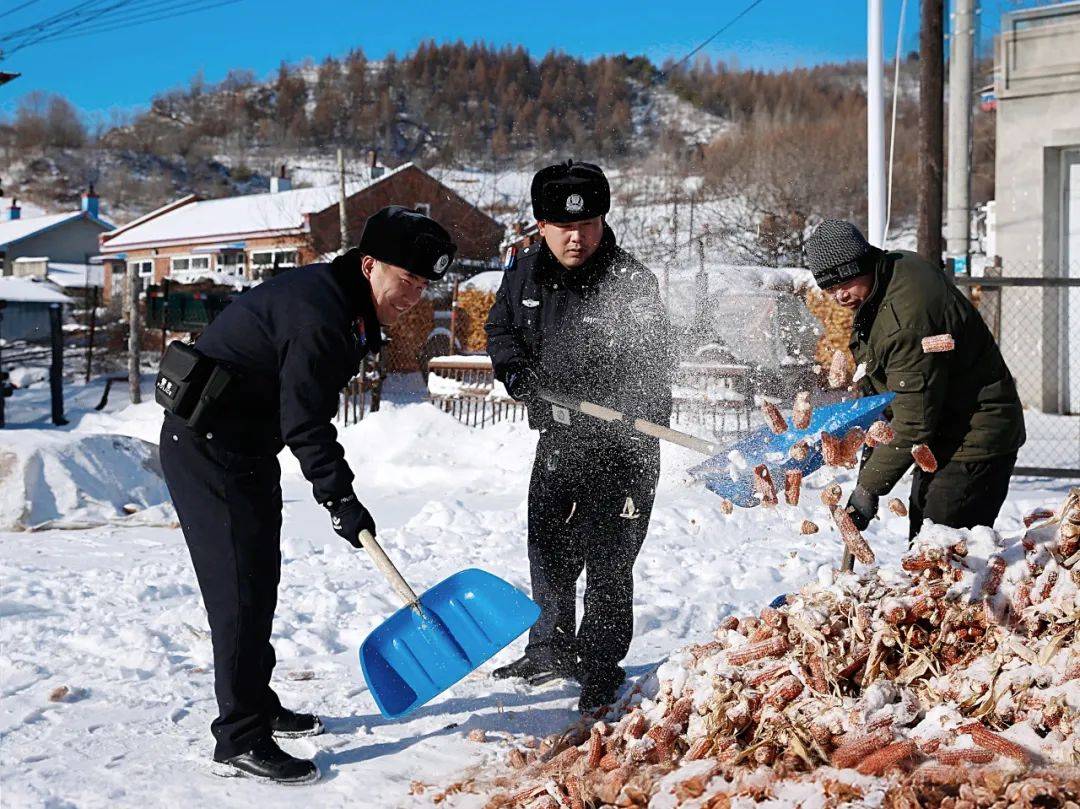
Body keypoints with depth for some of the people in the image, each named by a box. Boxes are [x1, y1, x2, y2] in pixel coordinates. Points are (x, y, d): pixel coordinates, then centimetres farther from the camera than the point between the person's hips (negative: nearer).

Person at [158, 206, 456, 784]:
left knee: (258, 580, 18)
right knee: (241, 588, -10)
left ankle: (256, 705, 32)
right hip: (208, 447, -11)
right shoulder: (317, 314, -24)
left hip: (245, 448, 11)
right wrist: (339, 497, -24)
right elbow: (306, 422, -26)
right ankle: (241, 739, -4)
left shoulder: (344, 305, 9)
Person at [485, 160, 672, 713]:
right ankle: (551, 649, 36)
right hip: (556, 437, 6)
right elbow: (499, 329, 15)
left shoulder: (631, 284, -20)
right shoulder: (526, 273, -2)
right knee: (548, 549, 18)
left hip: (619, 445, -6)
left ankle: (600, 667, 15)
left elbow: (647, 377, -23)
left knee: (607, 562, -1)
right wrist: (518, 372, -8)